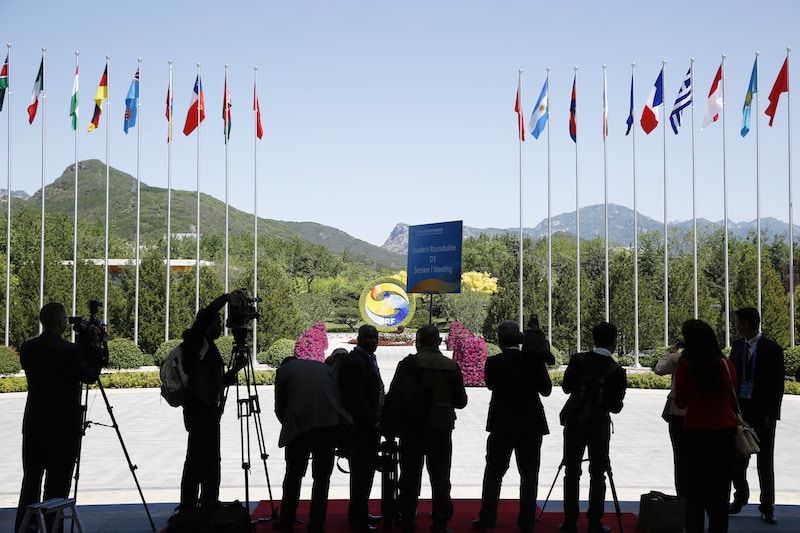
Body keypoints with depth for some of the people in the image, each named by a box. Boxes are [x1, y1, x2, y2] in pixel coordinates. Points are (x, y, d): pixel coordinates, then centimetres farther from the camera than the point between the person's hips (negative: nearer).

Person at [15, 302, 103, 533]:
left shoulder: (27, 348, 2)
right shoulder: (70, 351, -16)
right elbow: (90, 376, -5)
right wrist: (94, 347, 3)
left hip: (33, 425, 5)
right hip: (63, 427, -5)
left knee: (30, 482, 13)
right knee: (57, 485, 2)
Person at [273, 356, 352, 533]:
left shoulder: (283, 370, 12)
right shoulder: (323, 367, 20)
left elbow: (279, 407, 13)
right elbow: (337, 397, 13)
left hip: (300, 426, -2)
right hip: (329, 424, 2)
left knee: (293, 475, 14)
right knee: (322, 477, 10)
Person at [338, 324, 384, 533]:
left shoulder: (369, 359, 15)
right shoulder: (354, 361, -15)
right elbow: (355, 398, -21)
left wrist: (377, 420, 13)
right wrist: (373, 421, -19)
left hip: (370, 427, 10)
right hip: (360, 428, -10)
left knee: (366, 470, 16)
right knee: (361, 471, -4)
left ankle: (360, 513, 28)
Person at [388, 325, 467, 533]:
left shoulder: (409, 363, -10)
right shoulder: (452, 366, -1)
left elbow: (394, 396, -14)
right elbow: (461, 401, 3)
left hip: (412, 429, -2)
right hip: (441, 430, 2)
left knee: (410, 478, 9)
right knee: (440, 479, 9)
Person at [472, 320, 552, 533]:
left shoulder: (493, 362, -9)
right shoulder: (533, 360, -8)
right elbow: (546, 390, 0)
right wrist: (540, 362, 4)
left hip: (502, 425, 0)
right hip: (531, 425, 0)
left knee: (494, 472, 11)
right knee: (529, 475, 9)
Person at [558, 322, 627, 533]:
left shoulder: (578, 360, -7)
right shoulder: (617, 371, -12)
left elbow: (566, 387, 4)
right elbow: (616, 406, -8)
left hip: (574, 422, 2)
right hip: (599, 425, -2)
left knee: (572, 472, 9)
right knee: (597, 475, 9)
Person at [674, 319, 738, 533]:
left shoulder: (685, 367, -13)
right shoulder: (725, 364, -7)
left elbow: (680, 402, -3)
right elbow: (732, 399, 6)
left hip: (696, 431, -1)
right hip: (724, 429, 1)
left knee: (696, 484, 12)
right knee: (720, 485, 12)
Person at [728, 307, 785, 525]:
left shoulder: (772, 349, -10)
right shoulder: (738, 345, 5)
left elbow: (777, 385, -9)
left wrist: (771, 414, -12)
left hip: (762, 413, -5)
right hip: (740, 410, 5)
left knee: (765, 462, 4)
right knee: (737, 458, 11)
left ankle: (767, 508, 12)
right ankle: (740, 497, 29)